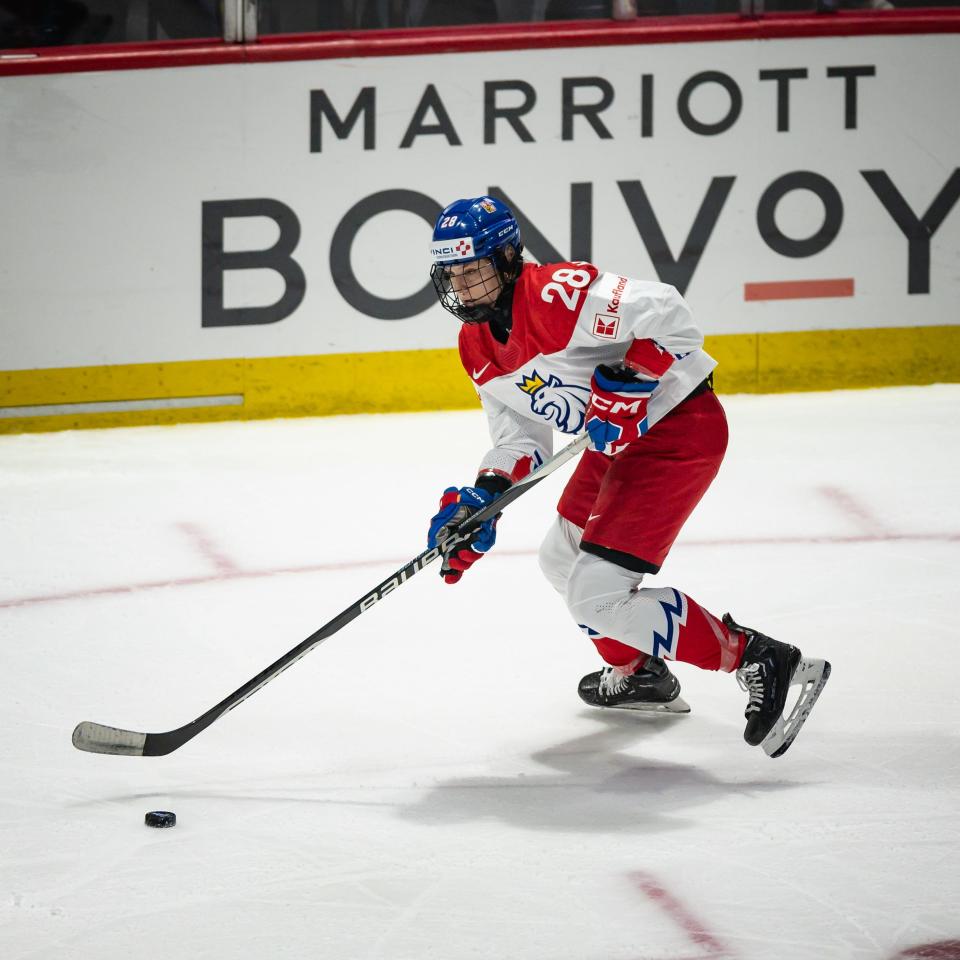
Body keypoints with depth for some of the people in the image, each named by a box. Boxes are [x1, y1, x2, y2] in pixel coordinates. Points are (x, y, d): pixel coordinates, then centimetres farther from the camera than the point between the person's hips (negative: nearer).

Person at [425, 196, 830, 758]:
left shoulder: (557, 295, -25)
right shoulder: (478, 347, 5)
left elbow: (666, 314, -29)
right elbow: (520, 437, 8)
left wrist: (628, 381, -34)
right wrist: (480, 502, -6)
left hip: (679, 430, -11)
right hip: (620, 443, 11)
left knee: (596, 596, -16)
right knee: (562, 559, 27)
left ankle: (764, 664, -14)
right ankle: (639, 674, 47)